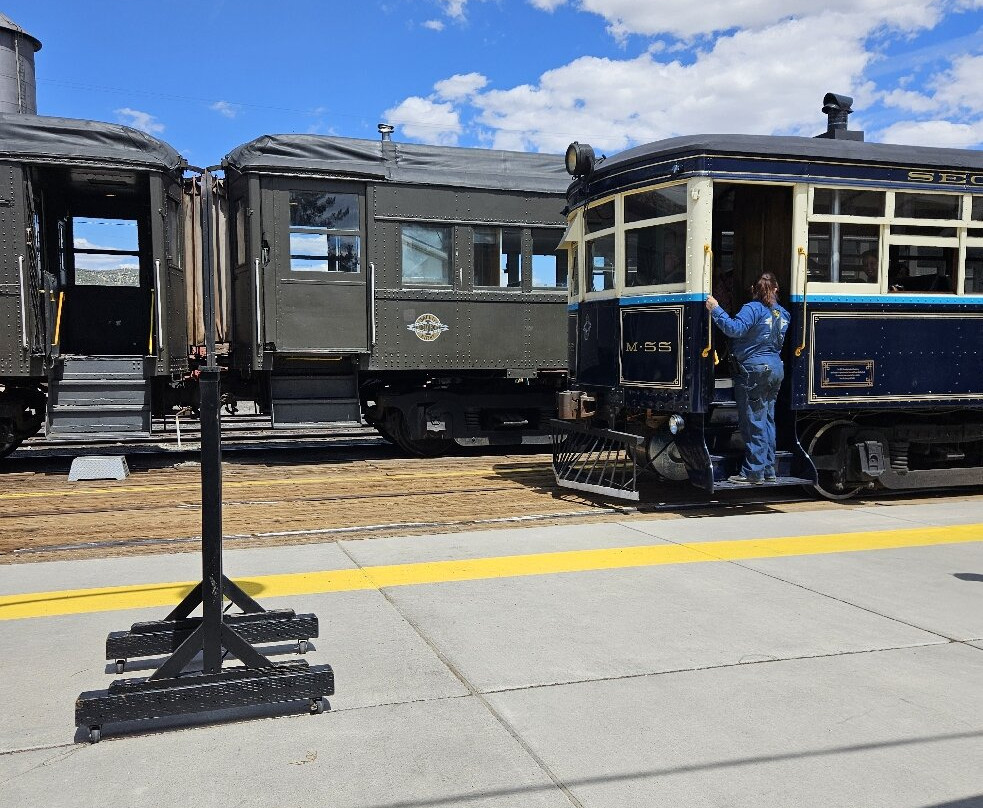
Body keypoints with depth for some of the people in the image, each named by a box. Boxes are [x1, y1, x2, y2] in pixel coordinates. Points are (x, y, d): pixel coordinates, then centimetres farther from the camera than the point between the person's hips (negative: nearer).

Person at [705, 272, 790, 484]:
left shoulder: (753, 309, -12)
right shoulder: (782, 313, 12)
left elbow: (735, 329, -26)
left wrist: (715, 310, -22)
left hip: (753, 369, -8)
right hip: (775, 369, 8)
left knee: (753, 423, -4)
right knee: (768, 420, 13)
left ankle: (753, 472, -1)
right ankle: (768, 470, 17)